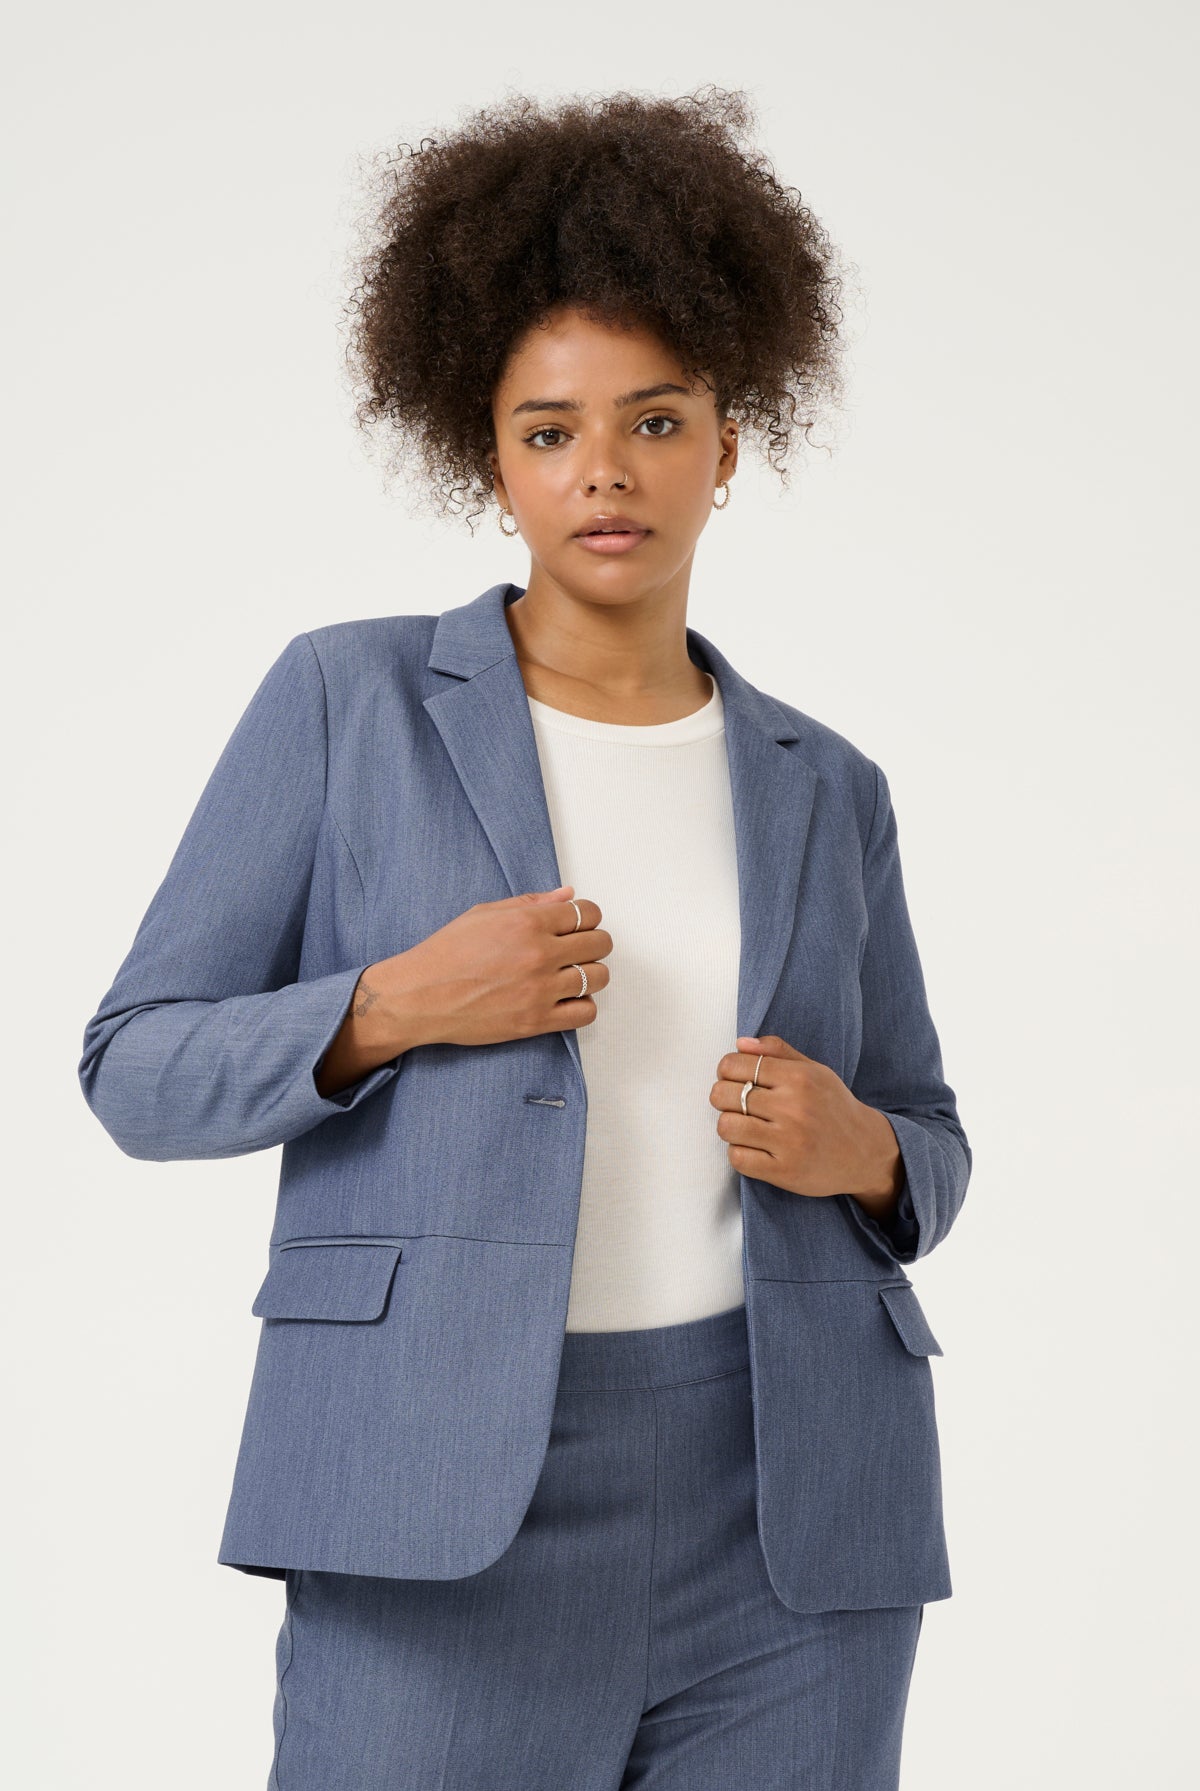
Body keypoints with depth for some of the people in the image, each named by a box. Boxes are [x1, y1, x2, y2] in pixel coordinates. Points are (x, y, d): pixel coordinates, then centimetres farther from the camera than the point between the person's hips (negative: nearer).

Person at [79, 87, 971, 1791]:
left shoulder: (821, 790, 11)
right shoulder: (351, 700, 2)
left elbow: (924, 1155, 18)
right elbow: (140, 1070, 2)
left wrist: (858, 1150, -5)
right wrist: (399, 1007, -15)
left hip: (786, 1508, 3)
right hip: (452, 1512, -3)